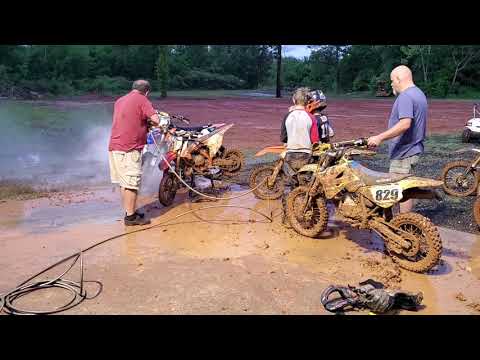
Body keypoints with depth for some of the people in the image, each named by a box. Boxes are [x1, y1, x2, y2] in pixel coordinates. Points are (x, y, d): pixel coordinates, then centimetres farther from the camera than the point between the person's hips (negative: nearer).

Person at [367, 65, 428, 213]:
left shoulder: (405, 96, -17)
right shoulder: (419, 93, 17)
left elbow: (405, 124, -30)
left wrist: (380, 137, -30)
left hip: (403, 152, -11)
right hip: (414, 148, 11)